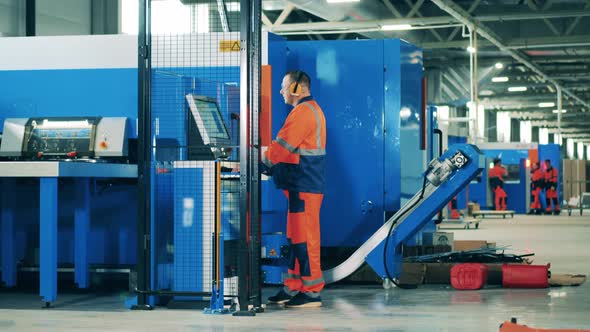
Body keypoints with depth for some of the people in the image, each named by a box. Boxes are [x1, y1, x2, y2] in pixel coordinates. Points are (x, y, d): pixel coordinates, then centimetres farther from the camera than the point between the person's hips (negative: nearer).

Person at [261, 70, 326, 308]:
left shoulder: (303, 112, -14)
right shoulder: (310, 110, 21)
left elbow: (283, 145, -16)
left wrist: (263, 164, -6)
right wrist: (271, 167, 15)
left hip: (304, 186, -11)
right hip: (303, 184, 11)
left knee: (304, 237, -8)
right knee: (296, 236, 12)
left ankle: (311, 292, -6)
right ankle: (293, 288, 17)